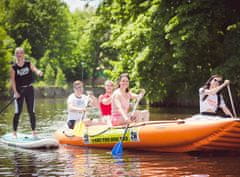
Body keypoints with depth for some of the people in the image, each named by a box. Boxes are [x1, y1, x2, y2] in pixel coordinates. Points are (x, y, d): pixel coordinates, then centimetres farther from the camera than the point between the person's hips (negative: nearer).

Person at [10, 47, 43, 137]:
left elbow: (35, 69, -14)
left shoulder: (29, 64, 1)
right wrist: (15, 92, -16)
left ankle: (33, 132, 12)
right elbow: (12, 80, -8)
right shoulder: (14, 68, -4)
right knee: (18, 112, -4)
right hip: (19, 90, -2)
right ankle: (14, 132, 3)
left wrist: (38, 72, -38)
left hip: (29, 89, 2)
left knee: (31, 111, 4)